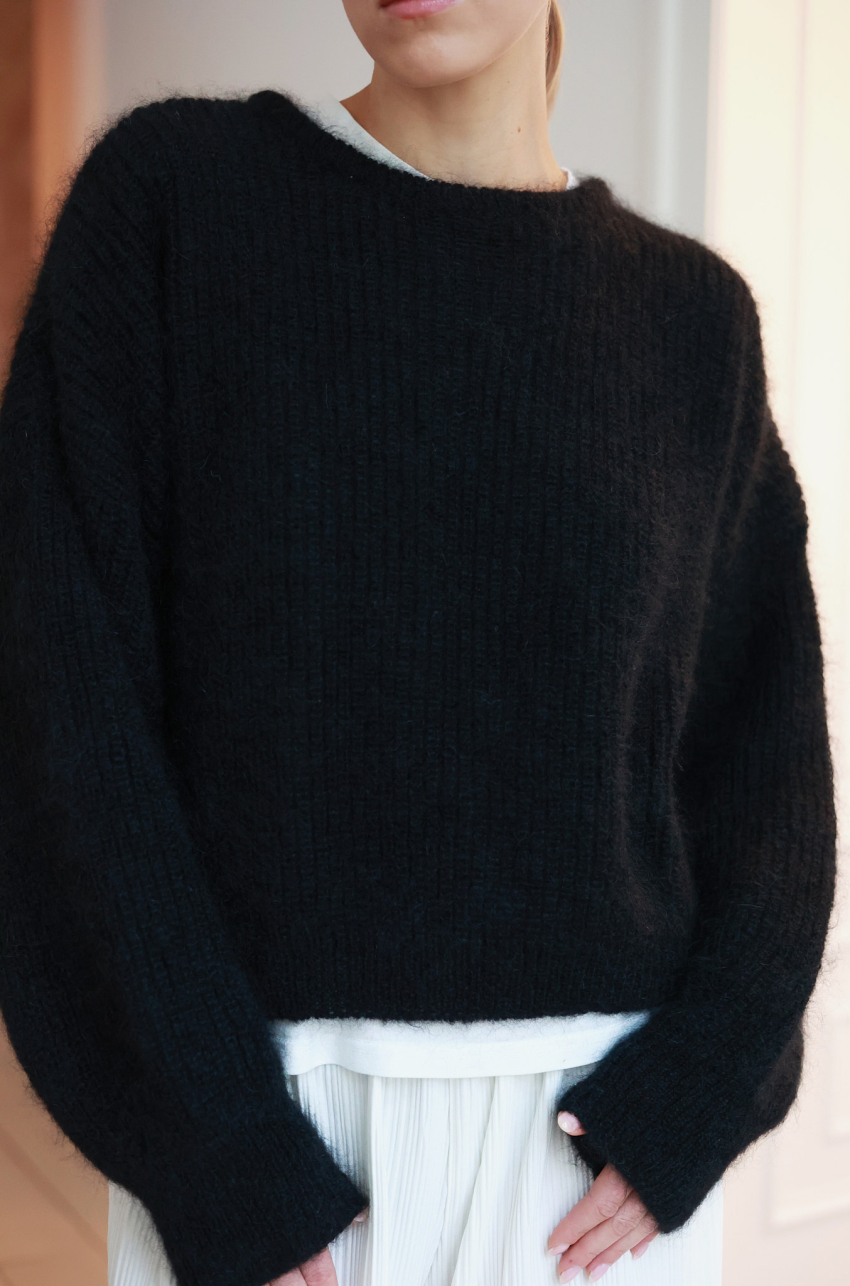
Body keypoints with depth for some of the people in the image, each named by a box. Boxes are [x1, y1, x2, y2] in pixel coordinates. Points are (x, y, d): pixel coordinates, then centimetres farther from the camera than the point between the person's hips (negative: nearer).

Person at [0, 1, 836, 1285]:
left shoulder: (693, 314, 4)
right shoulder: (169, 196, -4)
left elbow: (763, 746, 6)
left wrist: (690, 1101, -7)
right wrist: (216, 1166, -13)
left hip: (602, 1119, 2)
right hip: (265, 1114, -2)